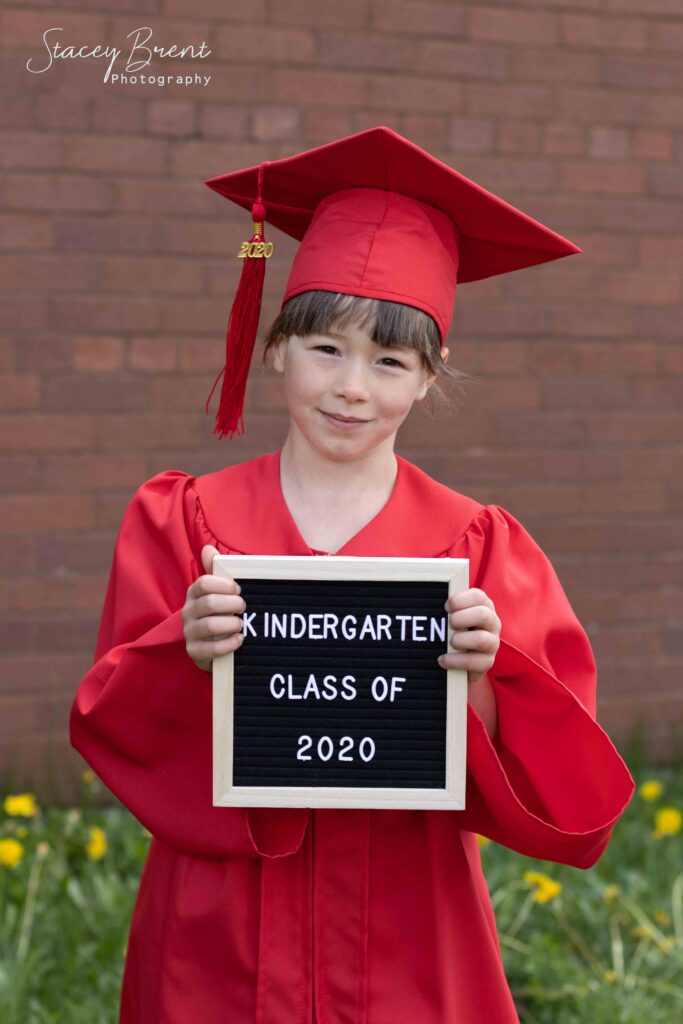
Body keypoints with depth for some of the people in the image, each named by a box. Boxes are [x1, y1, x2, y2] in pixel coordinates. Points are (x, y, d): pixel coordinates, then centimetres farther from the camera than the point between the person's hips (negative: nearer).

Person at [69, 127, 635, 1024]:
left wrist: (482, 675, -25)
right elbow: (117, 728, -6)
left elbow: (557, 783, -6)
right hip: (222, 952, 0)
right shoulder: (180, 522, 0)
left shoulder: (481, 548, -1)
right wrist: (189, 652, -25)